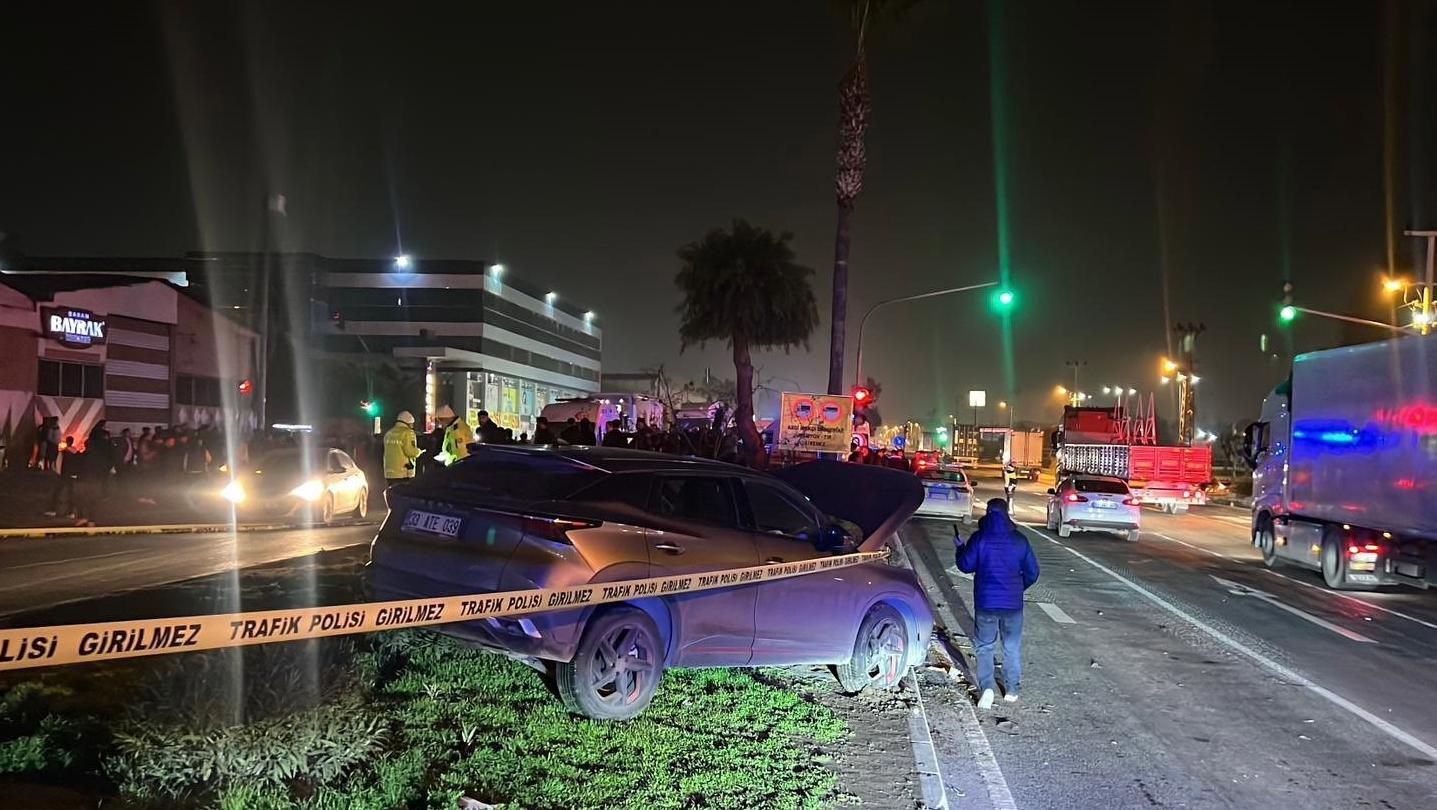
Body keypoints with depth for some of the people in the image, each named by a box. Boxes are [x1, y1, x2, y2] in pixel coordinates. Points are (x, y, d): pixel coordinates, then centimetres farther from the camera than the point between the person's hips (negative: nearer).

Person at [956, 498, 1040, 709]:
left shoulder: (979, 538, -8)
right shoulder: (1019, 540, -1)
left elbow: (965, 565, -5)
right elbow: (1032, 572, 3)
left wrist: (960, 547, 13)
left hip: (985, 602, -1)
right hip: (1013, 603, 2)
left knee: (984, 646, 9)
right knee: (1012, 647, 16)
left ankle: (987, 686, -8)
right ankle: (1012, 690, 21)